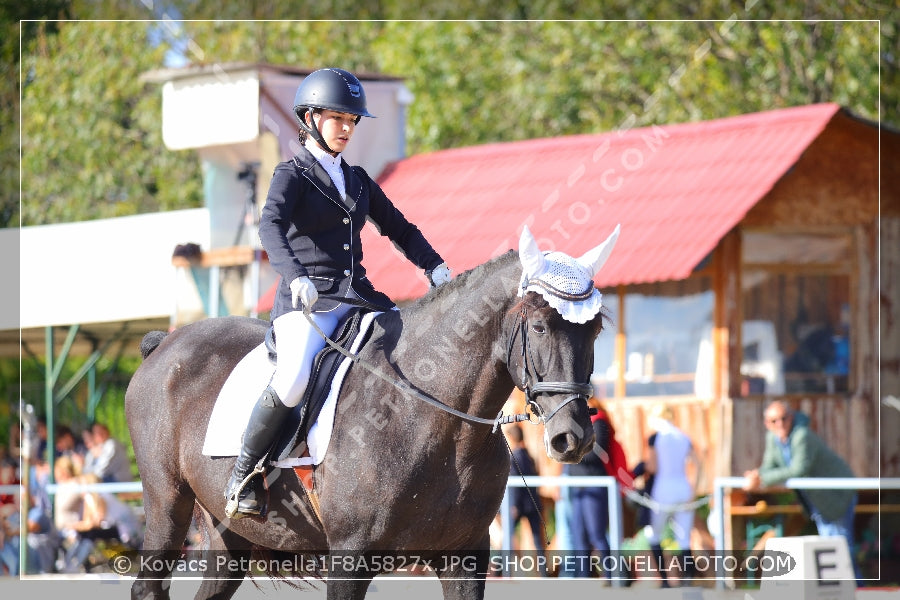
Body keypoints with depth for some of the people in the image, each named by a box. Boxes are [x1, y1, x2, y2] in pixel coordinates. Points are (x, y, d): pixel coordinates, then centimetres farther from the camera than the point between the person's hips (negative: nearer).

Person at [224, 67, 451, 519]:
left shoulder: (357, 180, 20)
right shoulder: (293, 175, 1)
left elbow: (399, 230, 25)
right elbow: (271, 227, -18)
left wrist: (435, 267, 6)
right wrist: (296, 277, -36)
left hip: (357, 295, 6)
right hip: (306, 299, -6)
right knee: (294, 379, -32)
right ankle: (244, 472, -13)